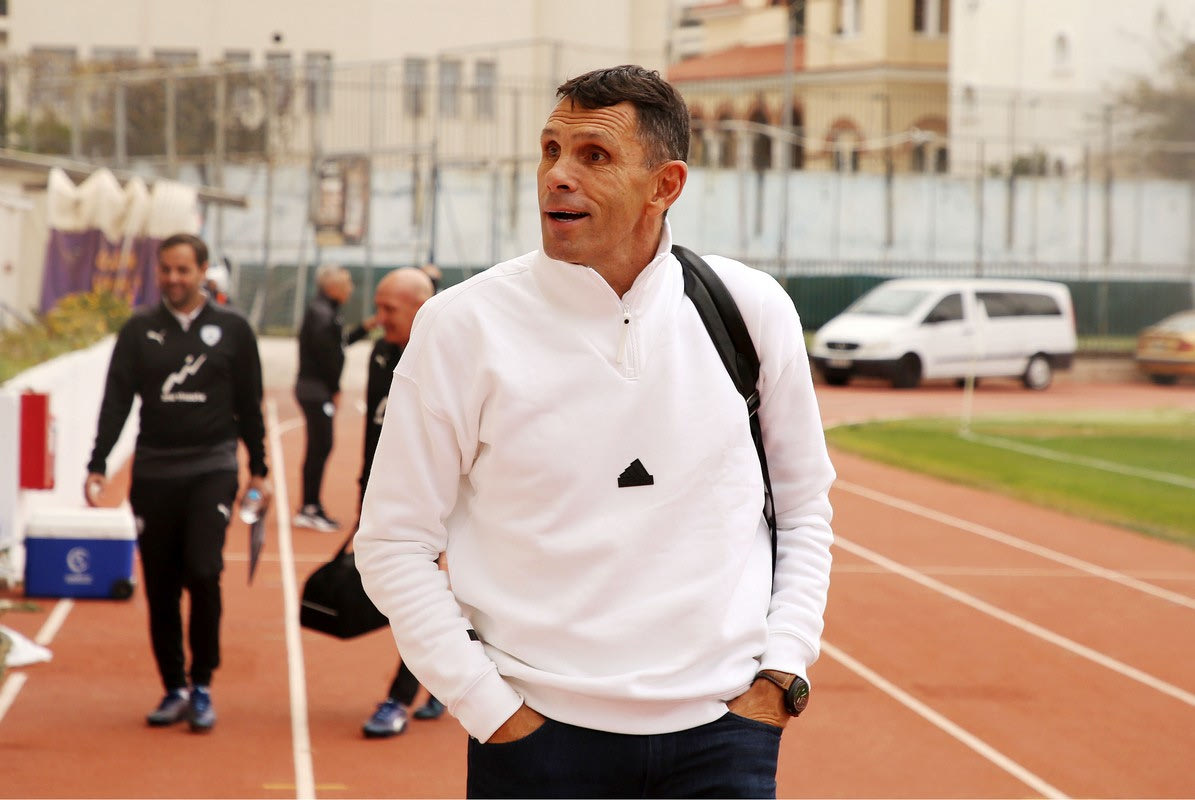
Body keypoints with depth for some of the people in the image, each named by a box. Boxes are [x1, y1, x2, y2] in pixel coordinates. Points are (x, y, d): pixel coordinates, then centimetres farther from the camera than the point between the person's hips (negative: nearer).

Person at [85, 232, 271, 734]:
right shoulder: (139, 331, 7)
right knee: (160, 588, 4)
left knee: (203, 572, -16)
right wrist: (98, 466, -7)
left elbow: (249, 406, 10)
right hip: (153, 472, 2)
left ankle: (202, 684, -1)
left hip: (212, 470, -2)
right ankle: (174, 689, 16)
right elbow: (116, 401, 3)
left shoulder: (232, 330, 5)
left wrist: (258, 471, 9)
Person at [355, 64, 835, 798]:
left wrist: (781, 675, 3)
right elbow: (394, 545, -3)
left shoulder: (753, 309, 2)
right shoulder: (463, 325, -5)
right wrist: (491, 709, -7)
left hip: (722, 732, 2)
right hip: (541, 734, -1)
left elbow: (804, 508, 12)